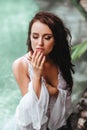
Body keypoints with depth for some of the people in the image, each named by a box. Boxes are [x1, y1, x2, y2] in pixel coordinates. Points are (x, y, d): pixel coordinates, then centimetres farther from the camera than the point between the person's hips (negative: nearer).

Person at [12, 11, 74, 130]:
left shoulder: (60, 59, -16)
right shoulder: (20, 65, -27)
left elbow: (65, 93, -12)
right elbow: (32, 103, -24)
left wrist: (44, 85, -27)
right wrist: (36, 76, -37)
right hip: (32, 120, -3)